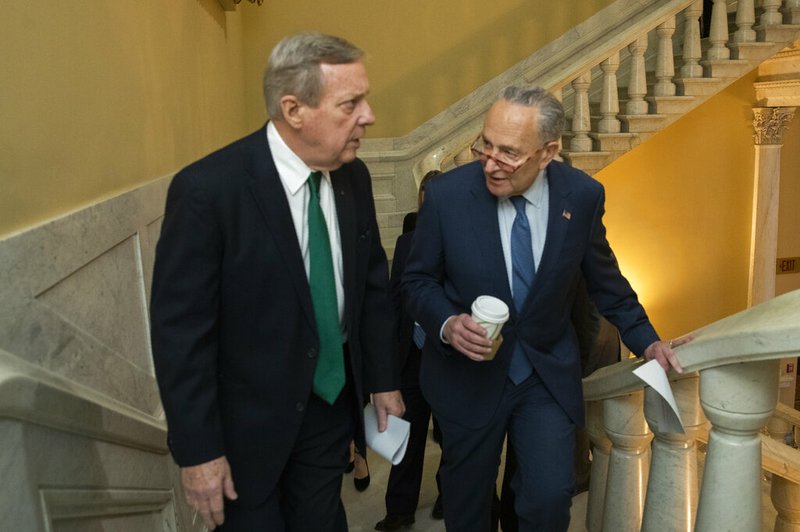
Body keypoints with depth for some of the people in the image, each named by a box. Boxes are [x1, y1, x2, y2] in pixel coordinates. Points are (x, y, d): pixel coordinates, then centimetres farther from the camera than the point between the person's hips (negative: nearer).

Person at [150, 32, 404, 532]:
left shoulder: (354, 177, -4)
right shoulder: (208, 188, -22)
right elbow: (180, 330, -19)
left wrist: (382, 378, 9)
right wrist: (197, 452, -15)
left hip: (333, 402, 5)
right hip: (248, 419, -5)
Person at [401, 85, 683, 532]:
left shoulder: (583, 196, -11)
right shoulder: (446, 195, -17)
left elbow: (604, 278, 5)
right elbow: (418, 279, -4)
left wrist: (645, 340, 4)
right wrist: (447, 324, -22)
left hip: (549, 375, 1)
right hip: (468, 374, 0)